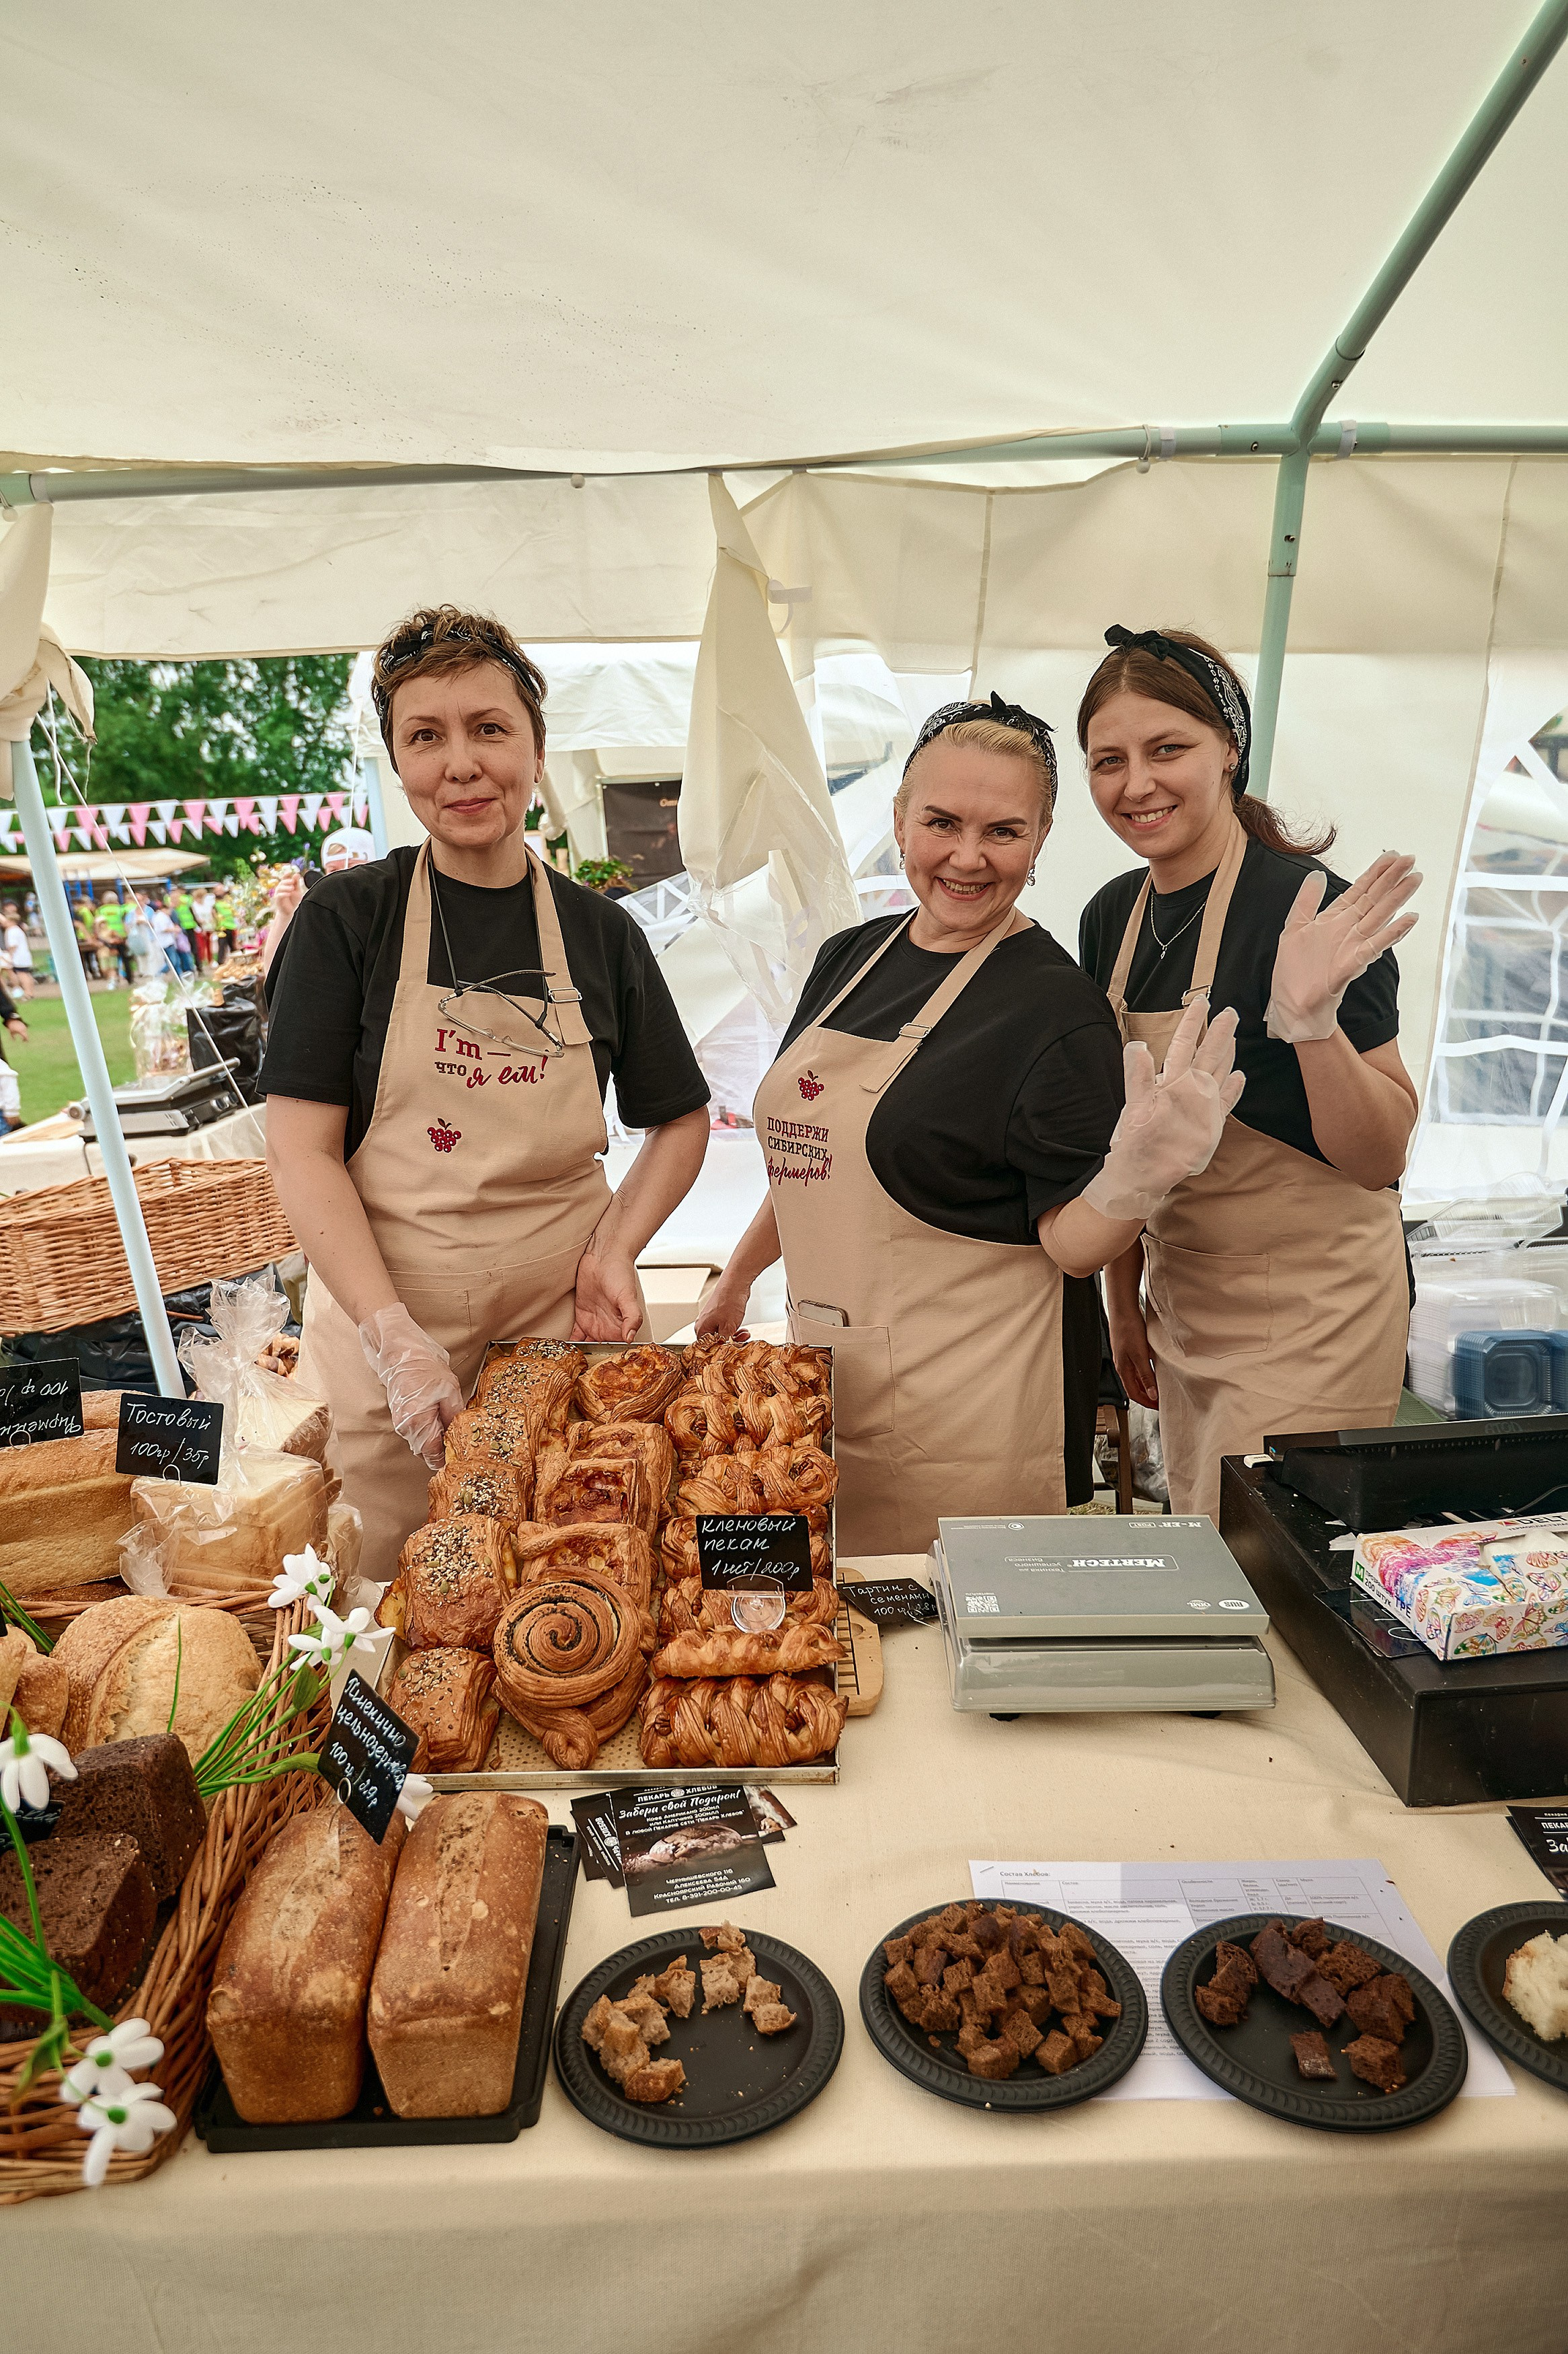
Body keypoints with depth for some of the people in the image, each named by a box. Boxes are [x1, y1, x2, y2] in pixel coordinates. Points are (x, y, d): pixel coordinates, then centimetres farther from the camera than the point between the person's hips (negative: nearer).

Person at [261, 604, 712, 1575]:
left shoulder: (601, 932, 3)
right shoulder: (347, 918, -2)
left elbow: (682, 1121, 11)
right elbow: (303, 1148, -7)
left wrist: (616, 1249, -5)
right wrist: (396, 1338, -16)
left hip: (565, 1325, 2)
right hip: (378, 1325, -1)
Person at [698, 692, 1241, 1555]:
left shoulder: (1056, 1007, -13)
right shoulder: (851, 958, 6)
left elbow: (1070, 1242, -13)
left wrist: (1131, 1183, -32)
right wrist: (737, 1277, 21)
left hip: (966, 1414, -6)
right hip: (827, 1376, 7)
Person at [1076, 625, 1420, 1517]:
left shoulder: (1305, 908, -17)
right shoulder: (1112, 916, 3)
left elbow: (1380, 1160, -18)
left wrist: (1312, 1020, -33)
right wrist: (1125, 1300, 14)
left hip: (1310, 1310, -6)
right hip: (1184, 1300, 7)